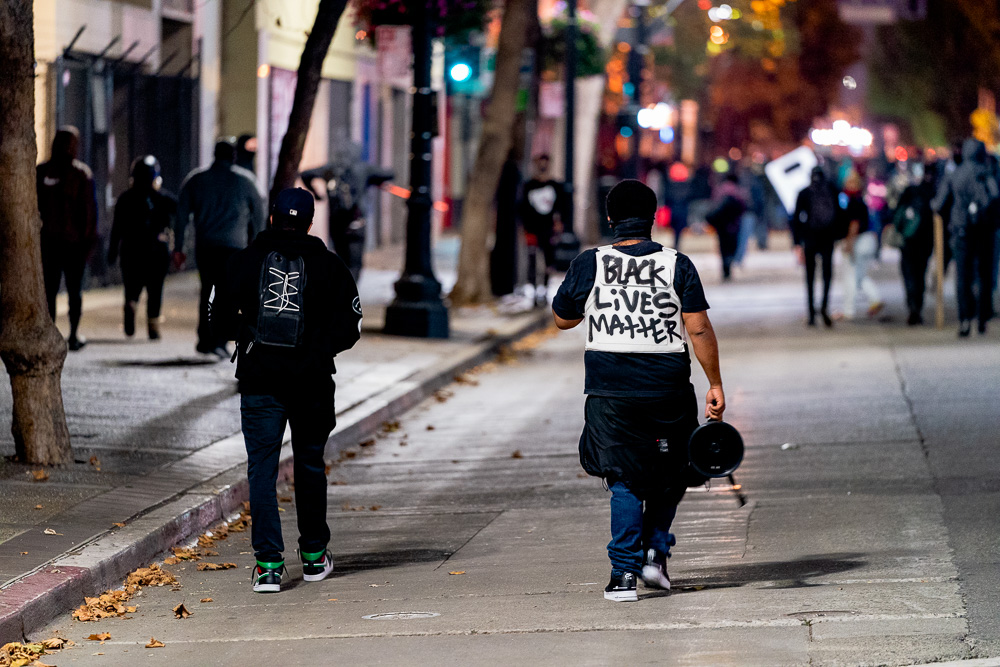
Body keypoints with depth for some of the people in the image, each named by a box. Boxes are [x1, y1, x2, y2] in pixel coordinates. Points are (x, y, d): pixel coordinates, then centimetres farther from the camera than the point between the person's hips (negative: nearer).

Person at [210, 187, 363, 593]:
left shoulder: (246, 260, 1)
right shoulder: (329, 265, 0)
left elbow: (220, 319, 2)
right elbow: (350, 327, 0)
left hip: (259, 381, -1)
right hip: (312, 382, 1)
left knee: (262, 469, 0)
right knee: (310, 465, 17)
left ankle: (269, 564, -10)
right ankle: (314, 555, 27)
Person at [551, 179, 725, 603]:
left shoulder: (589, 265, -2)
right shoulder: (677, 265, -3)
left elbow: (563, 319, 10)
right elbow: (699, 330, -6)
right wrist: (715, 385, -1)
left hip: (609, 389, 0)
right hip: (668, 387, 0)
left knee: (624, 479, 5)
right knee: (670, 473, 19)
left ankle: (624, 571, -2)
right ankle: (656, 551, 9)